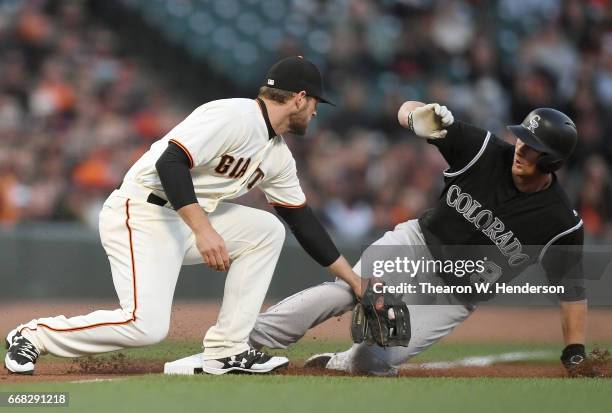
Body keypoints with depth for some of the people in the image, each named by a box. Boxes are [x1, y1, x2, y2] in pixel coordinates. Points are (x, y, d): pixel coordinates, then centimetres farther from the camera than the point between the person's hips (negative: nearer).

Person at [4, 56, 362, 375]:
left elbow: (304, 223, 19)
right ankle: (34, 335, -3)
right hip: (139, 215, -10)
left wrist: (355, 280, 19)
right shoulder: (234, 117, -17)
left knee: (267, 230, 4)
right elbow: (170, 162, -26)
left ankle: (226, 350, 2)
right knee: (146, 325, -23)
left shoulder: (280, 157, 12)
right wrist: (204, 230, -33)